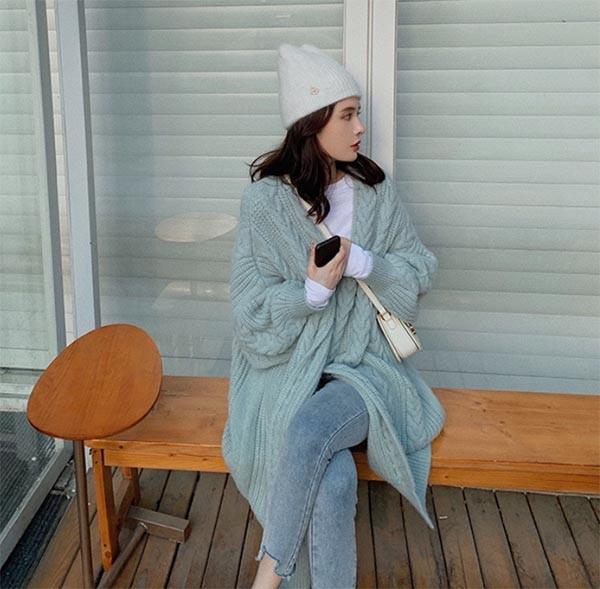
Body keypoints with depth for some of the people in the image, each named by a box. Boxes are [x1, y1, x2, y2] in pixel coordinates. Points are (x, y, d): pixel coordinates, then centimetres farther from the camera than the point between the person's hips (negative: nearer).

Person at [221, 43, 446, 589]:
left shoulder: (376, 191, 4)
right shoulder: (266, 199, -5)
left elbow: (422, 269, 6)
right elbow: (251, 308, -4)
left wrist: (360, 262, -12)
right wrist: (316, 288, -20)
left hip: (365, 365, 1)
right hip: (288, 371, -1)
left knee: (309, 430, -31)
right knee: (335, 480, -29)